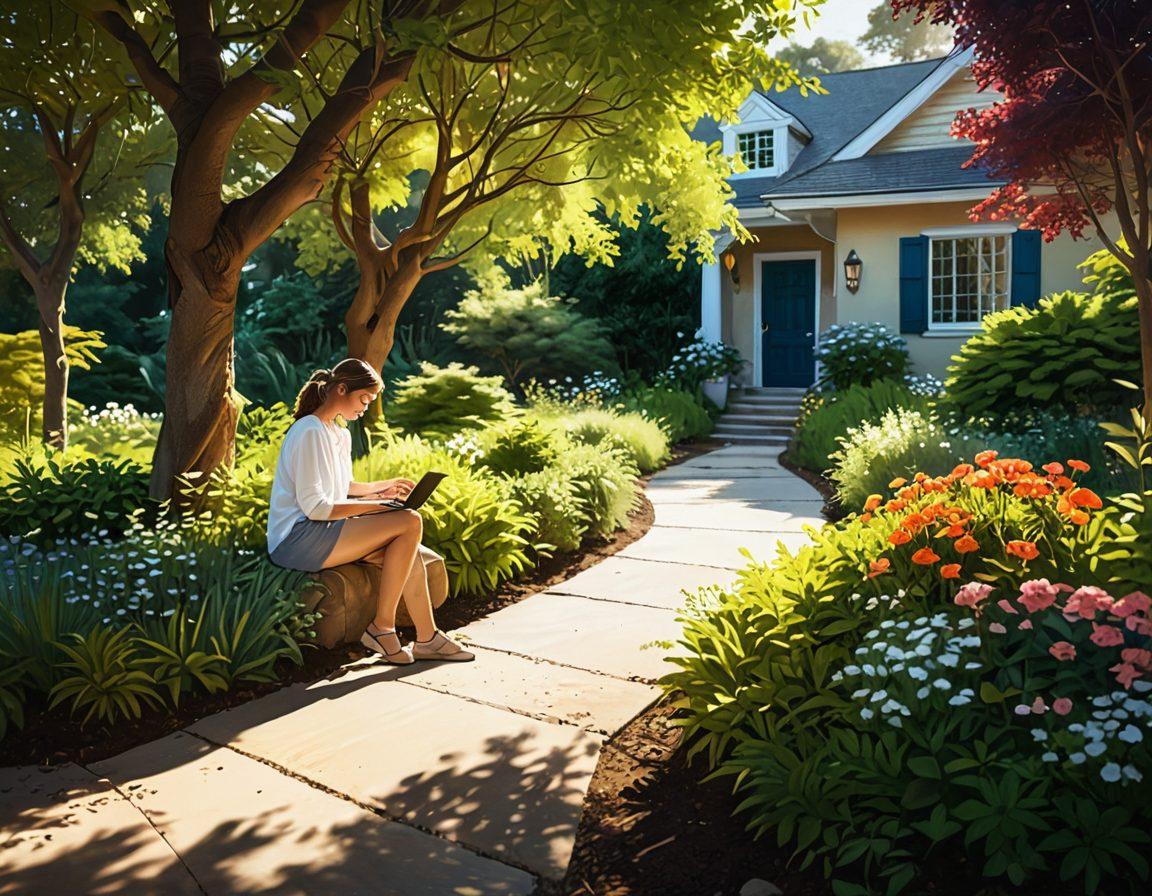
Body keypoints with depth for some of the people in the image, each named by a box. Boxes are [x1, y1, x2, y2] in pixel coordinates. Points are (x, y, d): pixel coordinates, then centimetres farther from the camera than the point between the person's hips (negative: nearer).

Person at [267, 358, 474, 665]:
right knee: (410, 523, -19)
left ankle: (427, 638, 3)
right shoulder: (309, 433, -15)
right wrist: (374, 504, -17)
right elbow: (314, 507, -19)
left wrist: (380, 487, 13)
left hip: (320, 532, 9)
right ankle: (382, 628, -10)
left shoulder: (341, 435, 15)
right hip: (298, 539, -9)